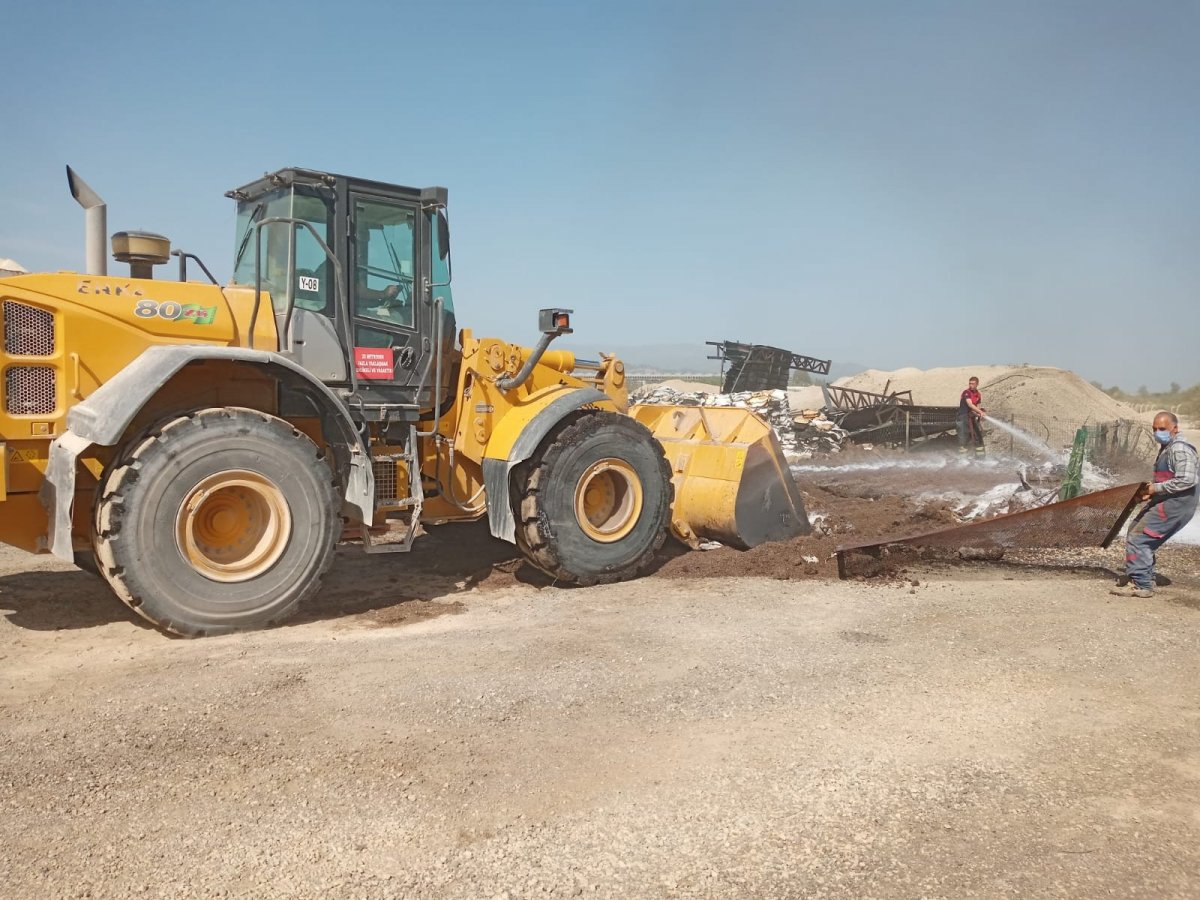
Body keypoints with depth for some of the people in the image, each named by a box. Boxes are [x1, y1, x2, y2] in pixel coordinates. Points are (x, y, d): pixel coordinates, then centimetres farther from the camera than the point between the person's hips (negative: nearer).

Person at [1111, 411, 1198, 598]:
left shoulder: (1180, 449, -16)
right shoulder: (1167, 448, 17)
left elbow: (1186, 480, -26)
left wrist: (1154, 488, -20)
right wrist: (1149, 492, 11)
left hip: (1175, 504, -11)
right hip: (1166, 501, 11)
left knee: (1138, 538, -13)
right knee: (1135, 532, 16)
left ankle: (1141, 585, -8)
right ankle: (1146, 578, 25)